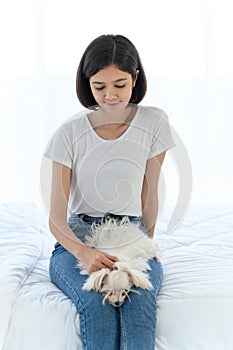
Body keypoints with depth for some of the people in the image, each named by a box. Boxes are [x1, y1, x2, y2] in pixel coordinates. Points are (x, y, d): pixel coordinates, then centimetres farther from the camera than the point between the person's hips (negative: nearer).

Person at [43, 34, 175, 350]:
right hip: (76, 241, 0)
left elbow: (149, 196, 8)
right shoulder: (69, 133, -4)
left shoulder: (153, 122, -1)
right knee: (96, 302, -33)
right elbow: (56, 217, -7)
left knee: (139, 299, -33)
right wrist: (83, 252, -25)